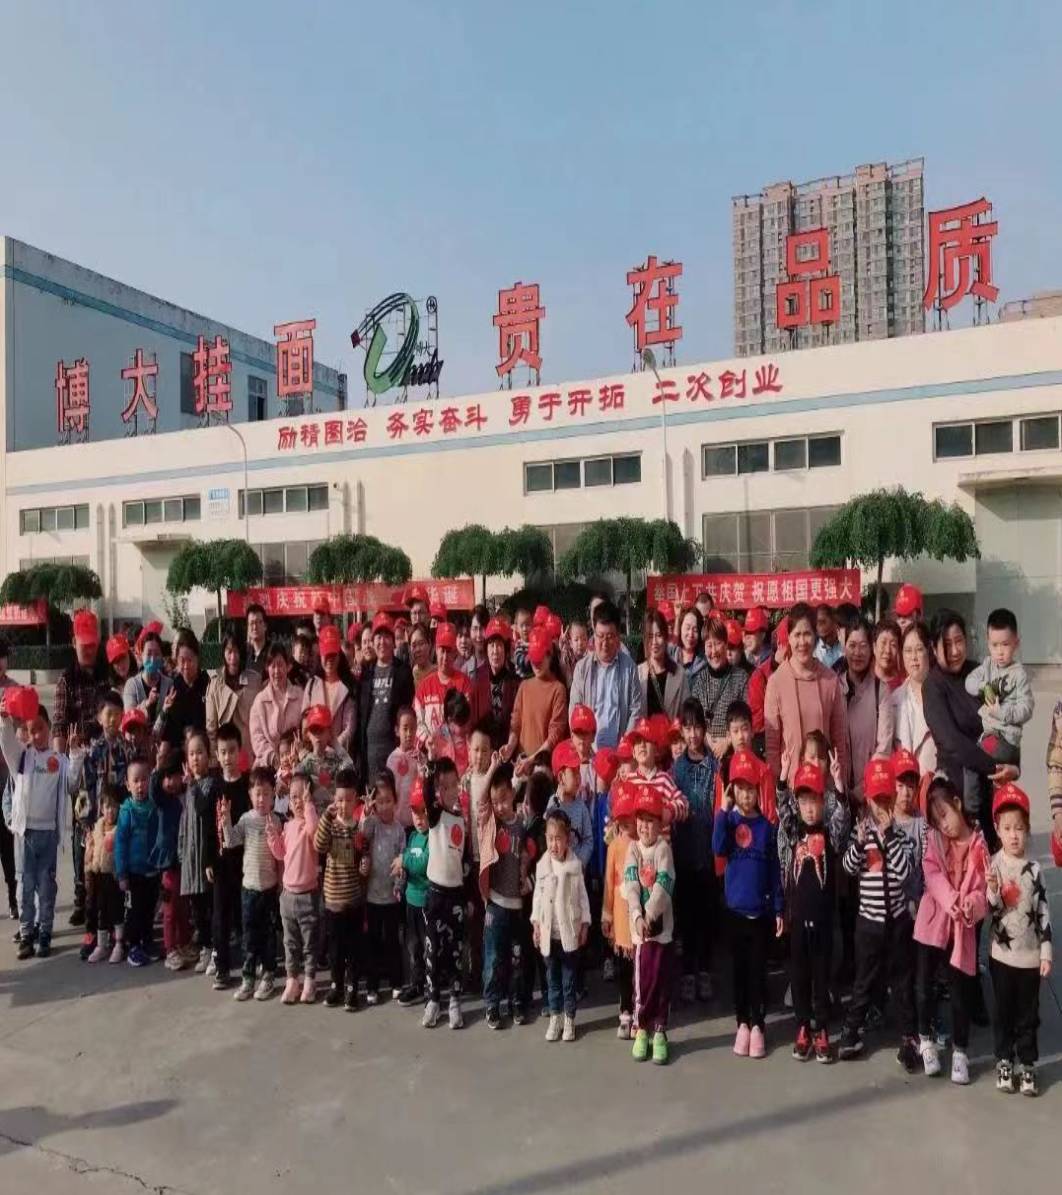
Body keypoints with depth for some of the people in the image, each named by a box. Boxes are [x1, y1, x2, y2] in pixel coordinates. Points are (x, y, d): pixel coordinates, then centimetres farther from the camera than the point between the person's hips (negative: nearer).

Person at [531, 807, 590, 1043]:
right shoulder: (541, 866, -1)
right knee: (552, 977, 13)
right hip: (548, 931, 2)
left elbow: (582, 896, -1)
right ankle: (554, 1016, 25)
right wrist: (536, 923, 1)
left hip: (570, 930, -2)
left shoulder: (576, 865, -6)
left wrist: (585, 923, -4)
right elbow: (538, 896, 5)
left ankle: (569, 1019, 20)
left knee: (569, 978, 8)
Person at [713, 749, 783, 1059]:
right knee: (739, 968, 9)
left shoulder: (766, 826, 0)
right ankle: (742, 1023, 21)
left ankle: (758, 1025, 17)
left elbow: (774, 870, 3)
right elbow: (719, 849, -21)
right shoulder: (728, 820, -2)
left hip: (761, 909, 0)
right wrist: (723, 810, -22)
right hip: (735, 908, 0)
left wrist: (778, 909, 0)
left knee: (758, 969, 6)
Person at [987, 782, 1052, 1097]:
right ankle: (1004, 1062, 25)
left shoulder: (1034, 869, -5)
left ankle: (1027, 1065, 25)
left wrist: (1046, 953, -1)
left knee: (1028, 1014, 11)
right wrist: (992, 892, -28)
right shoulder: (992, 866, -9)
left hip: (1030, 955, 1)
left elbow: (1044, 912, 0)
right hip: (1002, 953, -1)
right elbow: (989, 910, -6)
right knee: (1004, 1012, 11)